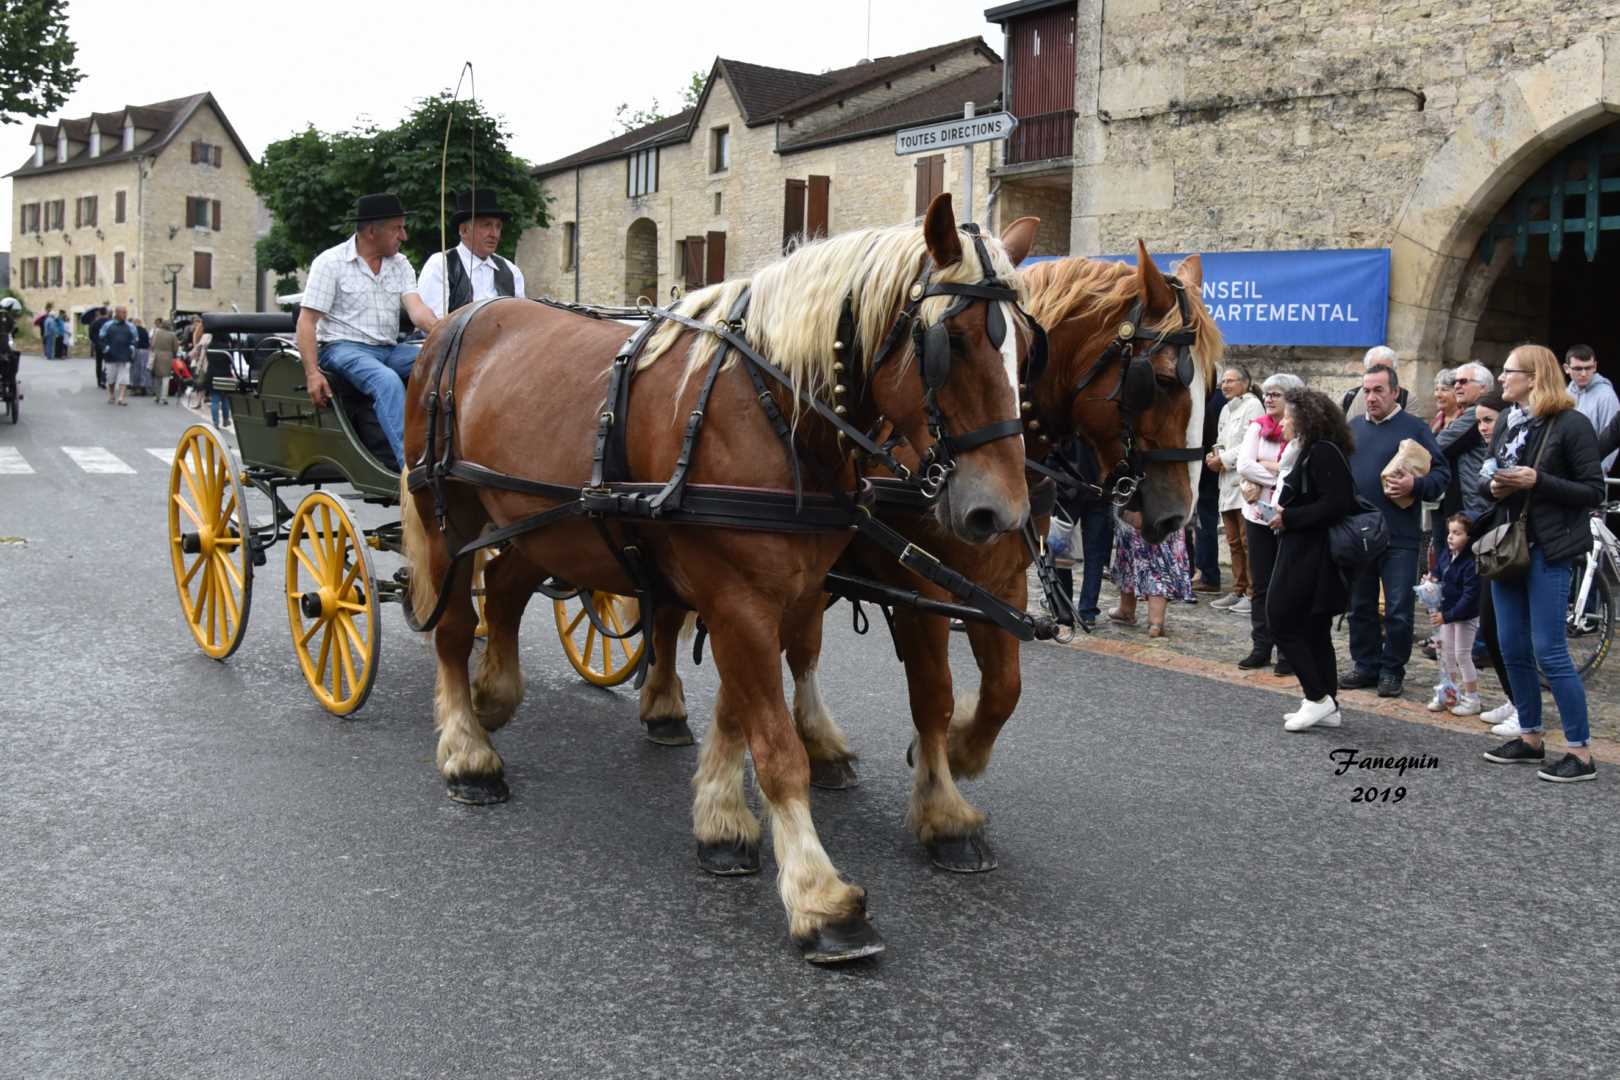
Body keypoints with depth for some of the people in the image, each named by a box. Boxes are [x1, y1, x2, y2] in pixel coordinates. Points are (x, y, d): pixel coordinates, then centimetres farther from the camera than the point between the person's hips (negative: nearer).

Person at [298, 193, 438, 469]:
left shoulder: (400, 265, 12)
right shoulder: (330, 262, -2)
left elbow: (416, 309, -3)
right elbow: (306, 321, -5)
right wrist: (312, 373, -19)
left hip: (389, 350, 5)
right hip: (343, 348, -5)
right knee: (387, 380, -36)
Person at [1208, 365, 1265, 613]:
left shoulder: (1252, 406, -6)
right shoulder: (1226, 409, 19)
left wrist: (1223, 459, -10)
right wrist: (1214, 455, 6)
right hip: (1228, 483, 9)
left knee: (1248, 542, -8)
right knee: (1234, 542, 11)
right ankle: (1238, 591, 17)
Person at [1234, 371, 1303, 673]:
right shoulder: (1257, 428, 5)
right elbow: (1244, 465, -7)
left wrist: (1266, 467, -14)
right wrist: (1281, 475, -15)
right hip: (1258, 514, 4)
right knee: (1260, 586, 11)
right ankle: (1261, 647, 20)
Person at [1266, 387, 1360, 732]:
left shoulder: (1323, 452, -15)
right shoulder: (1307, 451, 16)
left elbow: (1336, 504, -23)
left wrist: (1288, 518, -17)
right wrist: (1285, 513, 3)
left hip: (1310, 557, -10)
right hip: (1305, 553, 10)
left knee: (1282, 622, -6)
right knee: (1315, 630, 13)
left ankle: (1318, 698, -2)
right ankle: (1327, 706, 18)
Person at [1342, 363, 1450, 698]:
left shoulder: (1415, 428, -2)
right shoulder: (1352, 429, 12)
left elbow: (1441, 474, -5)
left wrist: (1415, 486, -22)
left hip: (1399, 536, -5)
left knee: (1398, 609, 0)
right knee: (1360, 605, 12)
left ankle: (1392, 670, 12)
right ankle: (1366, 665, 23)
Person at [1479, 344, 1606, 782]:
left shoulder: (1571, 424, -10)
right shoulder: (1507, 424, 12)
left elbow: (1593, 492, -11)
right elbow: (1486, 479, 18)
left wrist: (1537, 482, -21)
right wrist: (1494, 486, -4)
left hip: (1548, 550, -7)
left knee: (1549, 651, -7)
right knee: (1512, 649, 11)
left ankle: (1581, 751, 2)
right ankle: (1530, 738, 24)